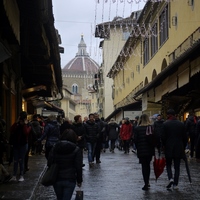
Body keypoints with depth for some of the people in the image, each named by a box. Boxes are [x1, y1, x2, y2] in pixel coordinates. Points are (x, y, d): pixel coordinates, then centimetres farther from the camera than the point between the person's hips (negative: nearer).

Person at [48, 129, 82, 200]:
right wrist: (79, 180, 5)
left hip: (56, 179, 3)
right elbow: (78, 167, -6)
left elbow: (49, 163, 2)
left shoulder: (55, 148, 2)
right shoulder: (76, 150, -5)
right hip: (70, 180, -3)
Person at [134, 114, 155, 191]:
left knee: (144, 166, 2)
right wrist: (153, 146, 8)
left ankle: (146, 184, -2)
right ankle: (147, 182, 22)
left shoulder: (137, 128, -6)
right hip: (149, 150, 2)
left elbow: (135, 140, -5)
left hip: (141, 150, -2)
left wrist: (138, 148, 9)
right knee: (148, 165, 18)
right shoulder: (151, 127, -4)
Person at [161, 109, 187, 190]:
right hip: (179, 149, 2)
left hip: (169, 148, -2)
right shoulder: (181, 124, 2)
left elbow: (163, 137, -9)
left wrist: (164, 146, 7)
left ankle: (170, 178, -11)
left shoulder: (165, 124, -8)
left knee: (168, 165, 12)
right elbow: (185, 138, 5)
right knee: (177, 167, 7)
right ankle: (175, 184, 6)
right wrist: (183, 148, 15)